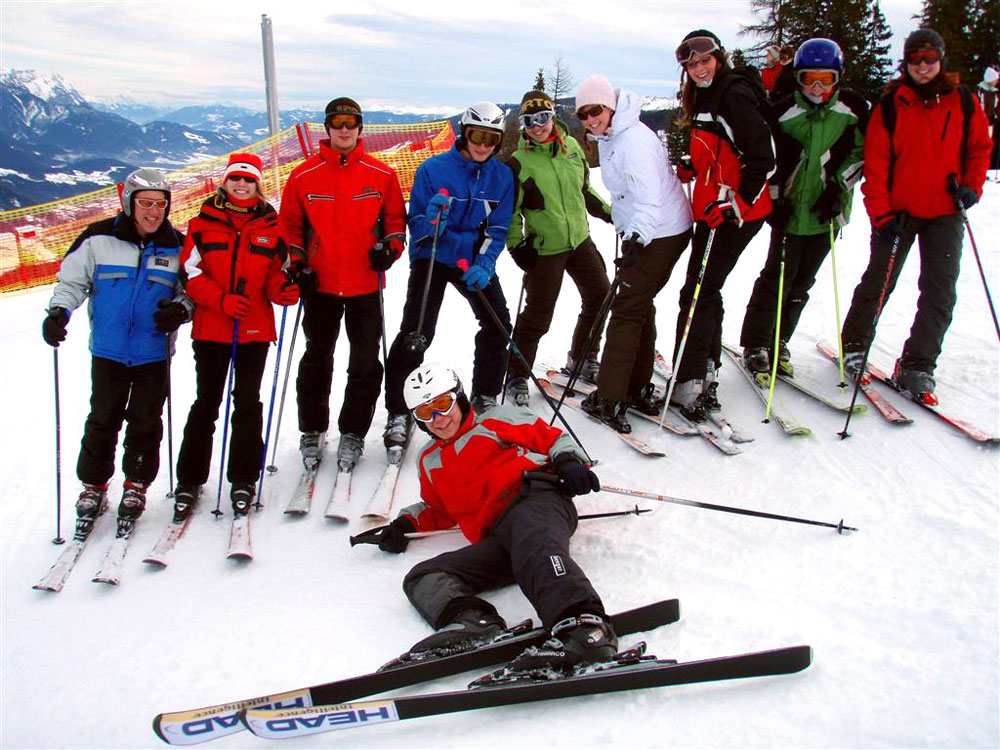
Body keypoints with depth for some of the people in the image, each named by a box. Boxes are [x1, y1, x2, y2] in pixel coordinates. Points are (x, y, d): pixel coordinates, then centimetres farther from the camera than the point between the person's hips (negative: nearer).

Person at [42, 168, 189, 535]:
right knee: (102, 421, 5)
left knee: (145, 423, 5)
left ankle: (136, 485, 23)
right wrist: (59, 311, -10)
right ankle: (93, 487, 21)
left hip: (154, 352, 1)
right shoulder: (99, 238, -3)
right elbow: (71, 280, 6)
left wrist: (181, 309, -12)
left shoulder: (177, 246, 1)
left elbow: (191, 290, 9)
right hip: (108, 350, 0)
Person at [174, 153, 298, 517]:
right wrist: (222, 300, -16)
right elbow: (191, 274, -1)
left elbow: (275, 272, 11)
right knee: (206, 402, 6)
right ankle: (189, 480, 17)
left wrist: (283, 290, -11)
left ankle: (243, 480, 14)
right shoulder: (203, 222, 4)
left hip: (255, 328, 1)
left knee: (248, 402, 4)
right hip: (210, 327, 0)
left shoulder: (271, 225, 7)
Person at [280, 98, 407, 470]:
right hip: (319, 285, 0)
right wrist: (297, 265, -2)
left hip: (366, 285, 0)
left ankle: (352, 433, 18)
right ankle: (312, 431, 26)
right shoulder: (303, 176, 1)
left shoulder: (382, 175, 2)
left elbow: (395, 219, 11)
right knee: (317, 360, 11)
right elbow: (290, 224, 9)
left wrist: (390, 248, -7)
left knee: (366, 363, 2)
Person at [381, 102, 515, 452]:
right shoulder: (433, 169, -10)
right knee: (416, 334, -13)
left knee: (498, 325, -2)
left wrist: (484, 264, -17)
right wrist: (431, 218, -31)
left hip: (477, 260, 4)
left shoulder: (502, 176, 0)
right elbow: (417, 225, -8)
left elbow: (497, 228, -1)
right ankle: (397, 413, -2)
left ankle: (485, 399, 20)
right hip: (432, 256, -4)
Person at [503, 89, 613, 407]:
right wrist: (516, 244, -15)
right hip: (544, 248, -6)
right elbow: (509, 210, -6)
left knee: (600, 296, 10)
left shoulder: (571, 146, 4)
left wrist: (610, 212, 18)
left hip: (580, 240, 6)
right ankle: (517, 376, 12)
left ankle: (581, 359, 28)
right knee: (538, 315, -4)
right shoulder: (519, 161, -9)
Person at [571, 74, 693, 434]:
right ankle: (638, 389, 25)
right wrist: (626, 228, 31)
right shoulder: (607, 138, 9)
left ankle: (609, 400, -4)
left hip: (660, 235, -11)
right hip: (639, 232, 11)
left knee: (627, 310, -8)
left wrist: (637, 236, -42)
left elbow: (649, 195, -31)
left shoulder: (634, 140, -22)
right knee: (639, 305, 16)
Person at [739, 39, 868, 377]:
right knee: (778, 276, -5)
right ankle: (755, 345, 5)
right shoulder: (784, 112, -2)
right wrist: (777, 199, -4)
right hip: (790, 209, -2)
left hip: (827, 213, 2)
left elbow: (862, 153, 6)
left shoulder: (853, 109, 0)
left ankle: (779, 341, 22)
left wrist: (838, 188, -6)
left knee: (803, 281, 9)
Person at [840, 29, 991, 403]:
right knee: (878, 283, 5)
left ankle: (916, 366, 2)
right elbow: (875, 164, -5)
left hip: (945, 212, 2)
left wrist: (971, 186, -2)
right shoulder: (890, 105, -3)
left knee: (940, 291, -5)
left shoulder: (963, 102, 4)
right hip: (898, 210, -2)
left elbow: (980, 148, 15)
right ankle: (853, 346, 25)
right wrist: (881, 213, -11)